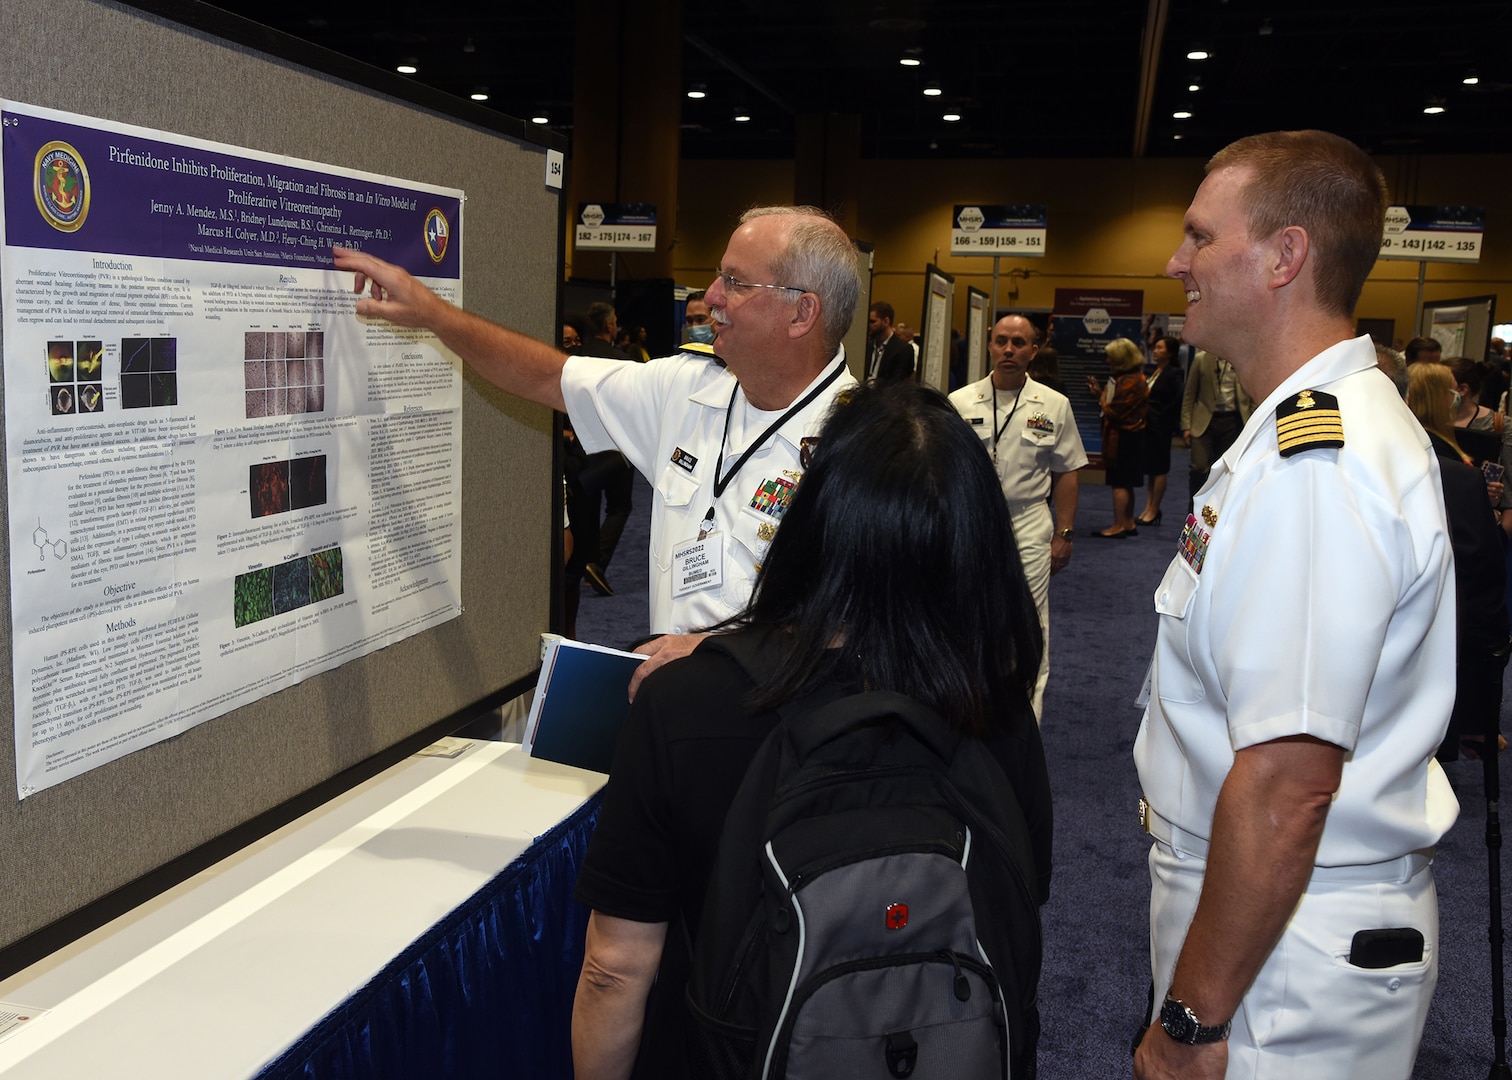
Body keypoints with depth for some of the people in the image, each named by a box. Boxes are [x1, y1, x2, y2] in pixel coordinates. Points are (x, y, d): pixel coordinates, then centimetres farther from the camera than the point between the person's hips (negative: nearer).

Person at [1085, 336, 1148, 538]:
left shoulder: (1129, 382, -19)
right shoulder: (1135, 378, 15)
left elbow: (1113, 412, -20)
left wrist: (1102, 397, -4)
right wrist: (1101, 391, 9)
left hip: (1123, 439, -11)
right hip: (1129, 436, 11)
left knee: (1120, 483, -7)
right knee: (1125, 483, 15)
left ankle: (1118, 526, -4)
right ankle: (1128, 523, 22)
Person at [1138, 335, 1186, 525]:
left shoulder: (1174, 374, -11)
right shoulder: (1154, 372, 13)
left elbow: (1181, 396, -23)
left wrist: (1167, 416, -18)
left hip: (1161, 427, -9)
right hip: (1149, 426, 9)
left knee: (1158, 468, -1)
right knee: (1150, 467, 12)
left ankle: (1154, 510, 4)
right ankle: (1149, 508, 18)